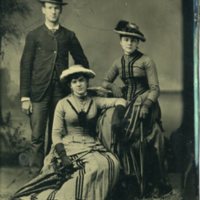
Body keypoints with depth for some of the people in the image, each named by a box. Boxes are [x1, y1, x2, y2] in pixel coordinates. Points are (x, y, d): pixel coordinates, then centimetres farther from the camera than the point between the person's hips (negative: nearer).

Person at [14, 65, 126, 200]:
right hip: (70, 146, -4)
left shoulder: (95, 101, 10)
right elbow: (56, 134, -1)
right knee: (95, 167, -33)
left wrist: (117, 116, -15)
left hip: (92, 147, 4)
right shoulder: (63, 104, 2)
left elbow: (120, 101, 7)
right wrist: (63, 156, -16)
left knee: (111, 164, -29)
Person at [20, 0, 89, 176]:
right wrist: (25, 97, -5)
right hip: (39, 92, -2)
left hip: (61, 93, 2)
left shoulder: (69, 36, 11)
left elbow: (82, 62, 21)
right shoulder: (34, 36, 6)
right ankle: (36, 175, -1)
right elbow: (25, 67, 2)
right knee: (37, 137, -5)